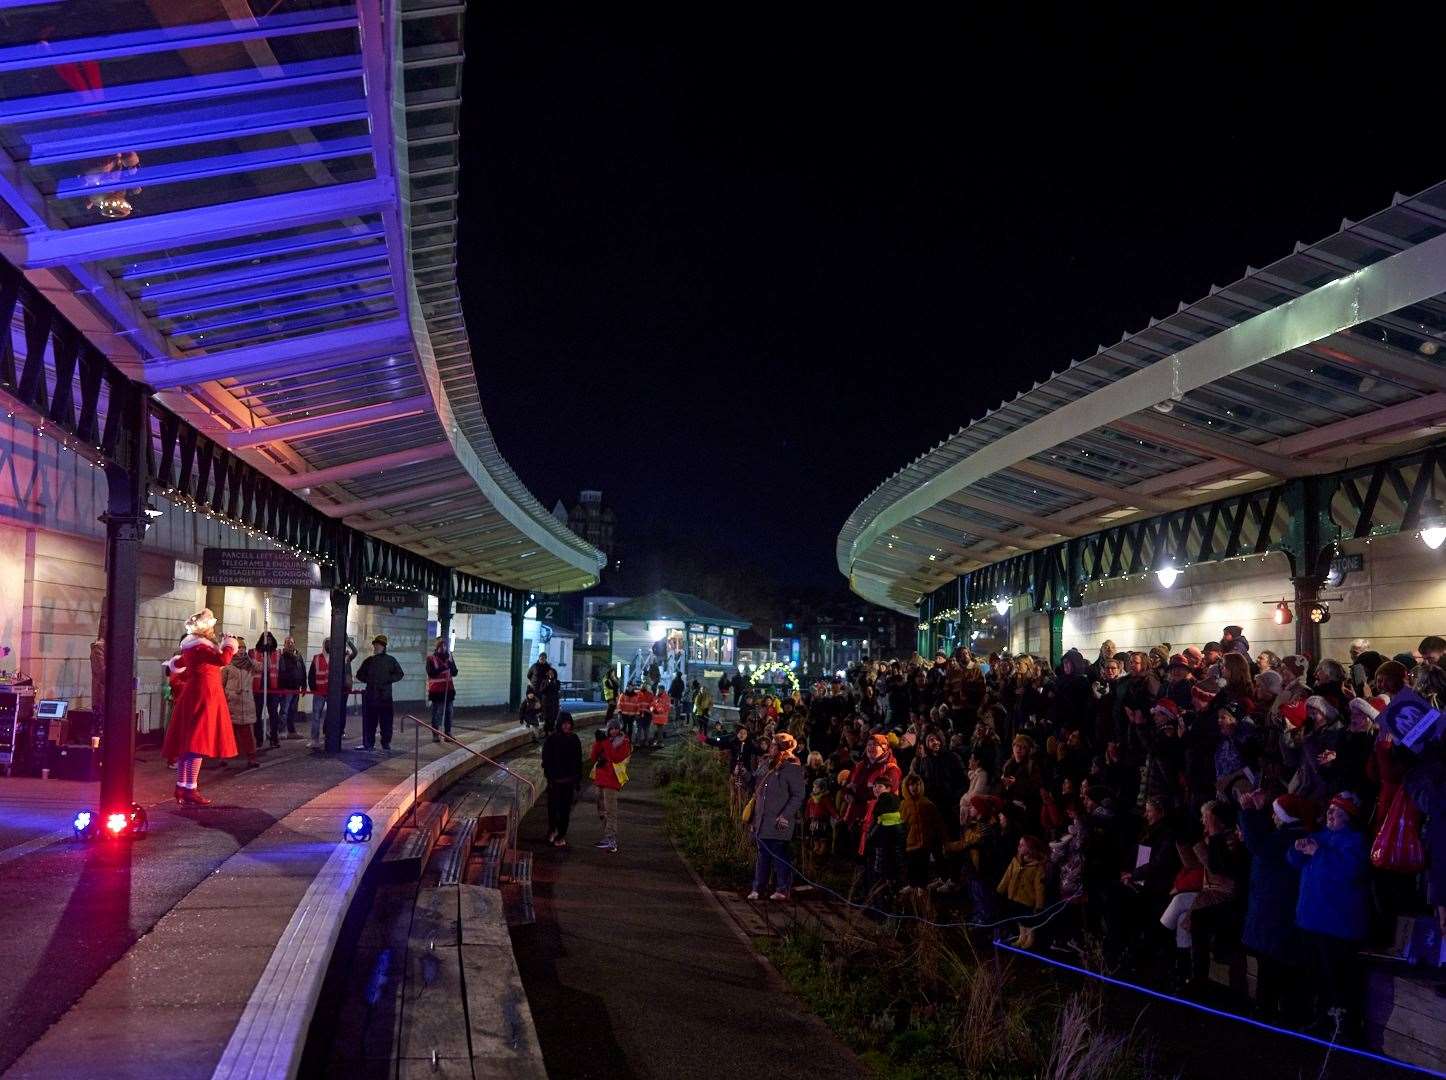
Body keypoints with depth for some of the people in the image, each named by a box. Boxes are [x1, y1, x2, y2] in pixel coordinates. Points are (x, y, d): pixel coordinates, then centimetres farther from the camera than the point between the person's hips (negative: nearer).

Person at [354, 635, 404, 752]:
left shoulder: (390, 660, 3)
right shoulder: (369, 661, 12)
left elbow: (400, 674, 2)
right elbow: (360, 674, 22)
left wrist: (387, 680, -9)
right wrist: (367, 680, 6)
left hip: (385, 695, -3)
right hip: (371, 695, 3)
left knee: (386, 721, 0)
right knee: (369, 720, 5)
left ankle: (386, 744, 7)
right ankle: (368, 743, 13)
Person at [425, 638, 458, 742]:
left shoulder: (449, 657, 12)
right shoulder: (431, 658, -2)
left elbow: (454, 673, 8)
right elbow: (431, 673, -14)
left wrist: (451, 663, -10)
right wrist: (443, 668, -24)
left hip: (448, 689, 5)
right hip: (436, 690, -4)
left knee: (449, 712, 5)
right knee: (436, 713, -3)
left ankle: (448, 734, 10)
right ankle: (435, 735, 1)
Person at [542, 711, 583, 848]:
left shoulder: (574, 739, 2)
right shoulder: (551, 739, -6)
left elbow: (579, 760, 7)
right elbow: (546, 760, -6)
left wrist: (578, 778, 6)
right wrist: (549, 777, -11)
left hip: (569, 780, 2)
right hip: (555, 780, -2)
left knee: (565, 807, 5)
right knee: (553, 806, -1)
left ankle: (561, 835, 14)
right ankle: (552, 830, 22)